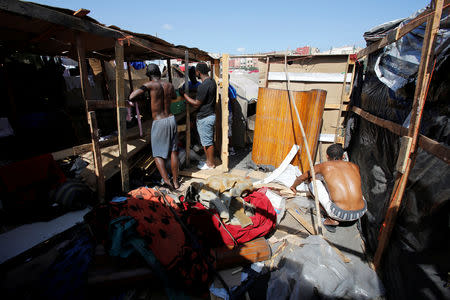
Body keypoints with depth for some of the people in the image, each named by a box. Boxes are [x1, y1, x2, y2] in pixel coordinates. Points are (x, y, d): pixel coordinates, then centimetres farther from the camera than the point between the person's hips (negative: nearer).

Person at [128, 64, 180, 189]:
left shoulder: (150, 85, -9)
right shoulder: (169, 85, 6)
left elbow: (132, 97, -15)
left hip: (158, 122, -4)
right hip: (171, 119, 4)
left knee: (158, 154, 8)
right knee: (174, 151, 13)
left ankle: (166, 180, -10)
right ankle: (175, 182, 20)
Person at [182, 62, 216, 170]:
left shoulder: (203, 86, -23)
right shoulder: (212, 81, 8)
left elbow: (196, 104, -18)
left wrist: (184, 95, -10)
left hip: (205, 118, -10)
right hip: (210, 115, 10)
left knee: (207, 142, 3)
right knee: (208, 140, 19)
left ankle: (210, 164, 17)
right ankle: (209, 160, 32)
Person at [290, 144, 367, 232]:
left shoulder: (324, 166, 6)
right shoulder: (354, 166, 16)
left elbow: (301, 178, 22)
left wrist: (294, 187, 44)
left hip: (340, 213, -4)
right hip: (361, 213, 5)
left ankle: (332, 219, 9)